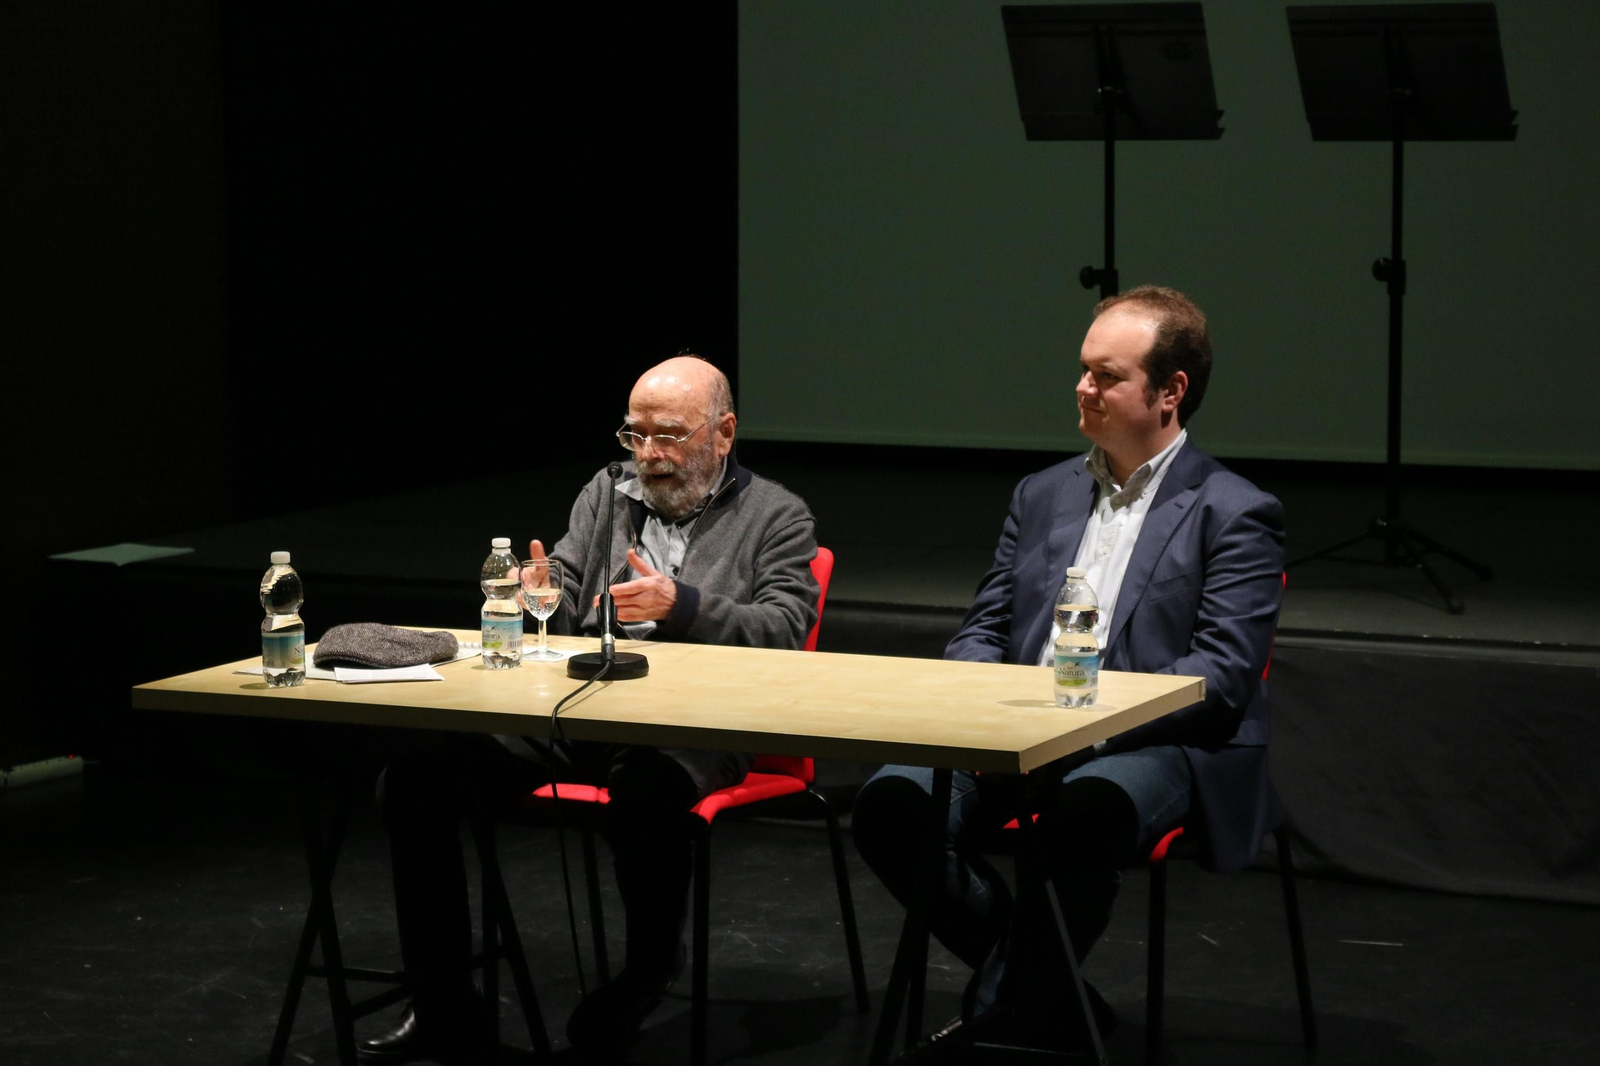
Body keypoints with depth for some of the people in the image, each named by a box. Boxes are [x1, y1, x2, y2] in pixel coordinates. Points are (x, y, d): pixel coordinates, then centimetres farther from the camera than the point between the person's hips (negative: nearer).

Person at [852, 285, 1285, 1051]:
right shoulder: (1043, 495, 20)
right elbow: (982, 629, 19)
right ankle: (1047, 998, -8)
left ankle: (1000, 1014, -17)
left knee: (1083, 808, -40)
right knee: (889, 803, -22)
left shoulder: (1235, 515, 1)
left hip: (1152, 746, -5)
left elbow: (1222, 674, -9)